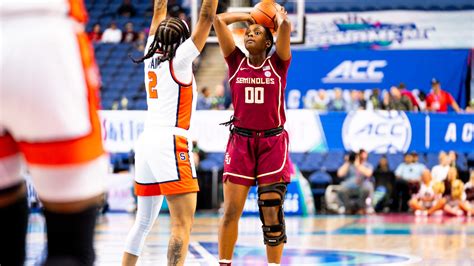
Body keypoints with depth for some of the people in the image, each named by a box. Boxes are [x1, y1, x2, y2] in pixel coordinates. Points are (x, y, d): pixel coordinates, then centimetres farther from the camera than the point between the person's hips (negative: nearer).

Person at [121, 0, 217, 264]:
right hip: (170, 143, -8)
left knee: (144, 222, 15)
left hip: (147, 141, 8)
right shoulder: (180, 59, -4)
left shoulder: (152, 57, 12)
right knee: (183, 224, -11)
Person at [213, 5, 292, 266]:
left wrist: (279, 14, 5)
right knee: (231, 211, -1)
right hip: (240, 142, 1)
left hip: (272, 143, -1)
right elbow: (219, 20, -1)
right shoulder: (236, 61, 6)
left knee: (272, 213, -3)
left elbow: (285, 26, -13)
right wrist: (250, 16, 9)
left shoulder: (277, 64, 2)